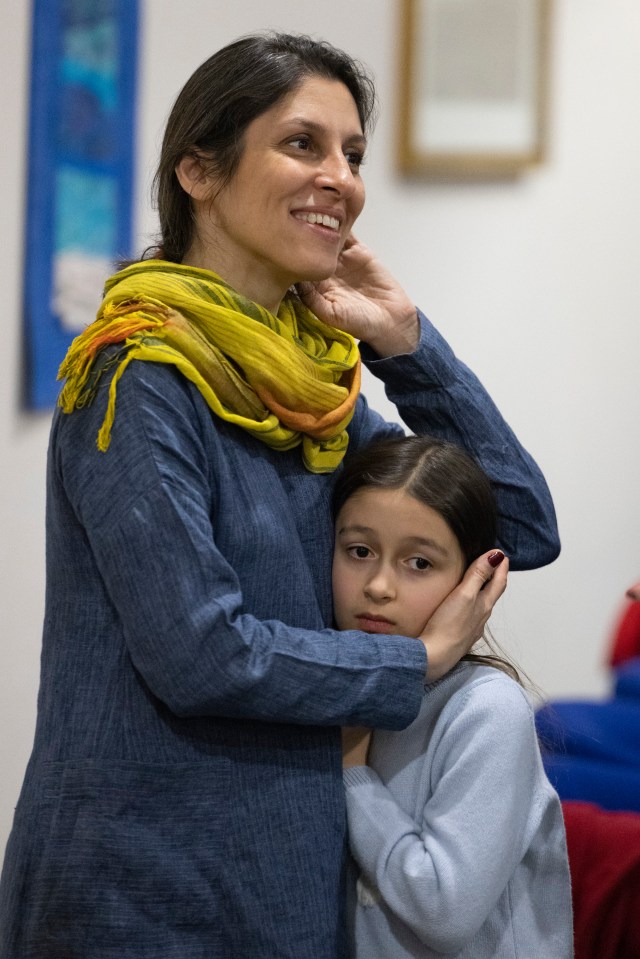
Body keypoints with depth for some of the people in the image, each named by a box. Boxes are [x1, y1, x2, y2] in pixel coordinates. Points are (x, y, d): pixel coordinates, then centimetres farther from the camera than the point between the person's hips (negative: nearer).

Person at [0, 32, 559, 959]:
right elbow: (197, 654, -21)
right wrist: (422, 663, -9)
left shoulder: (316, 379, 8)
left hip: (297, 882, 7)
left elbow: (526, 529, 7)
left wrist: (405, 341, -2)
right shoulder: (141, 379, -14)